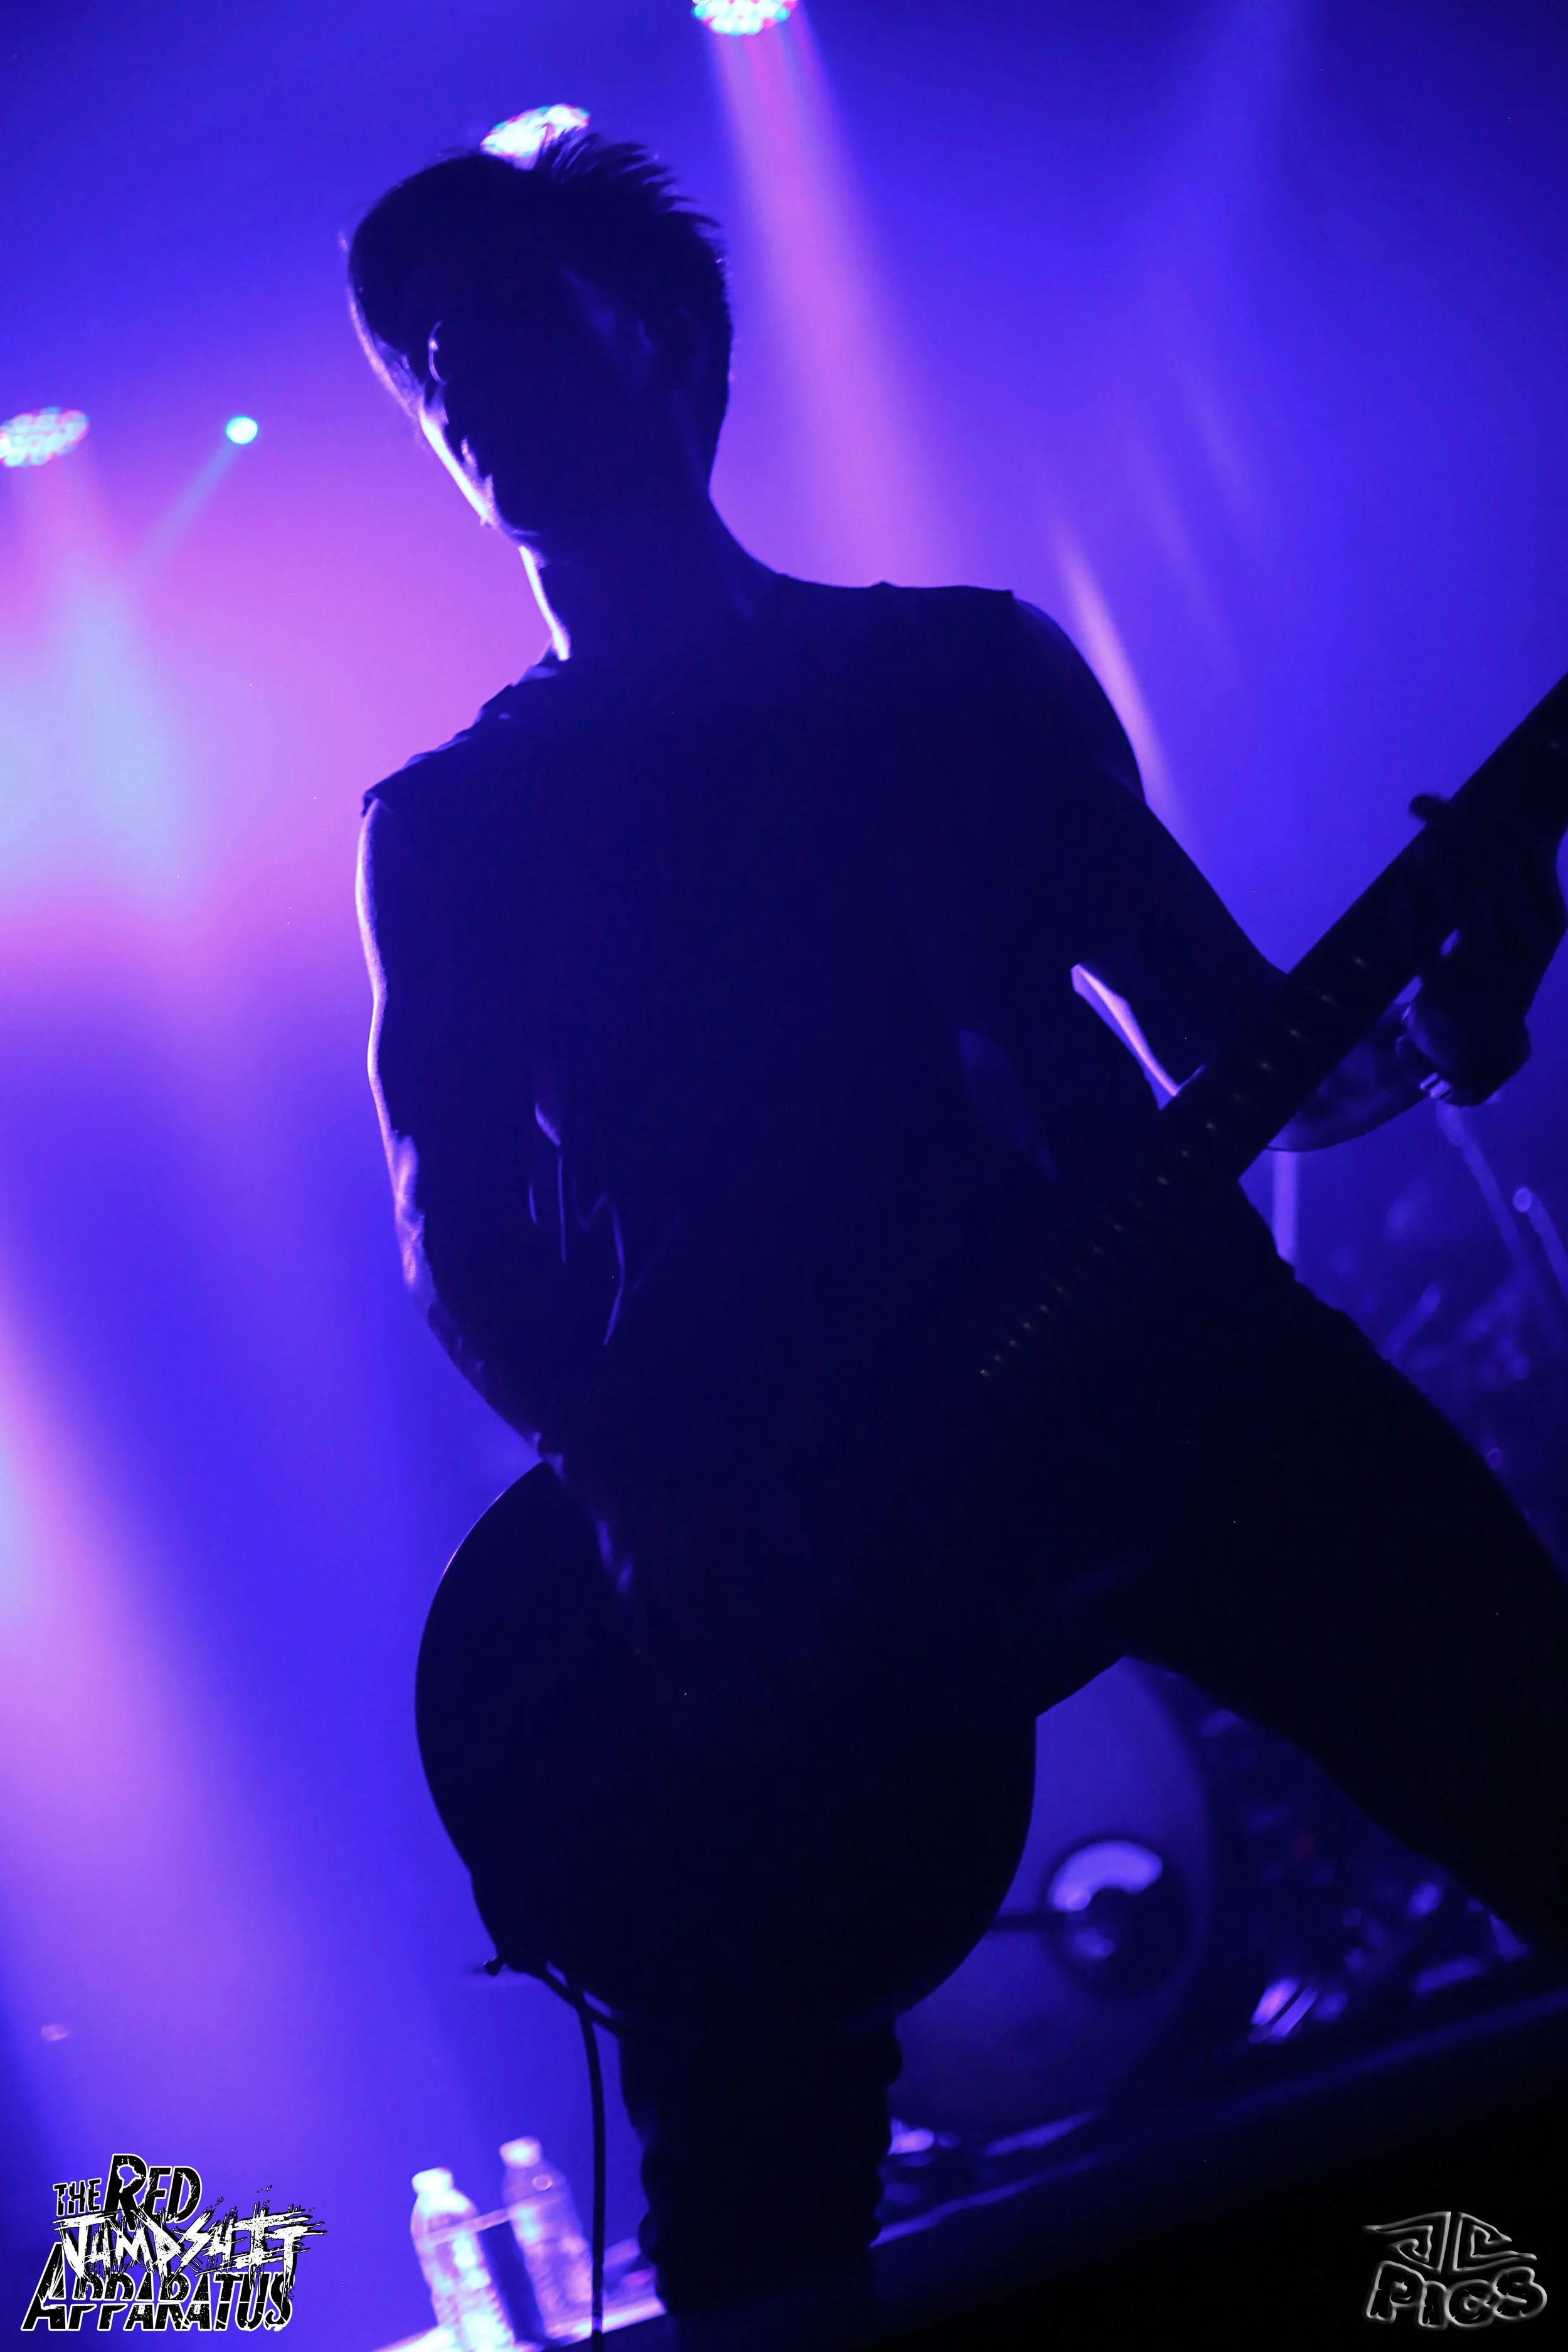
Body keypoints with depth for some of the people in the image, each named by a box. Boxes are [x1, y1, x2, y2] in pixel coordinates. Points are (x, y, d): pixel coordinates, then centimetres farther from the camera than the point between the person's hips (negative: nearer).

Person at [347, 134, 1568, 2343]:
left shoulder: (971, 667, 18)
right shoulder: (450, 826, 15)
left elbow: (1237, 1036, 14)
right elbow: (454, 1227, 4)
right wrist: (630, 1481, -16)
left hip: (1164, 1349, 2)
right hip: (776, 1509, -1)